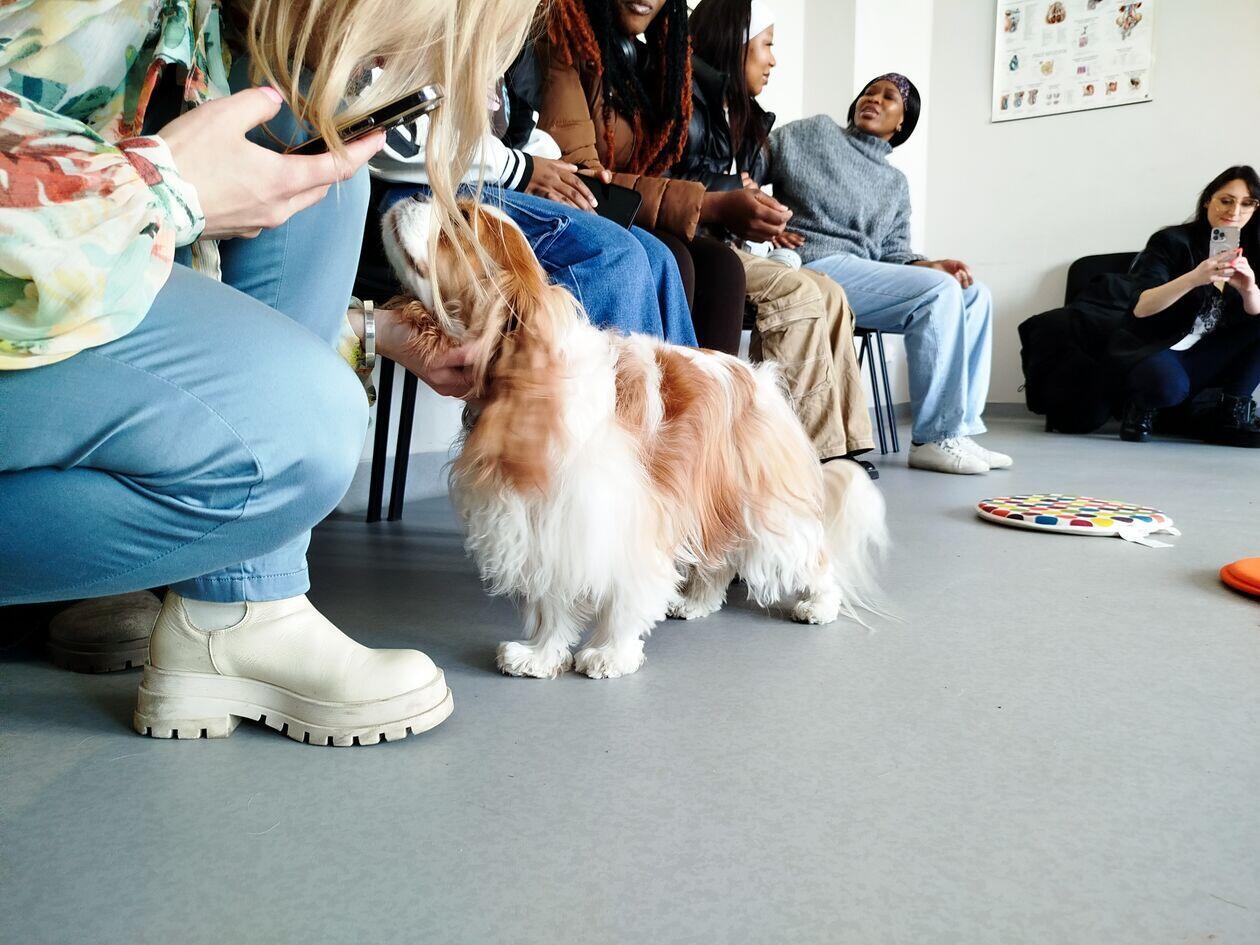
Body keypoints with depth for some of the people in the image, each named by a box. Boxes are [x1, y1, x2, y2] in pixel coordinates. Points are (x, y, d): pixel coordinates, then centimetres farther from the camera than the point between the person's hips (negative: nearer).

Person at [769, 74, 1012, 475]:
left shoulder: (896, 183, 25)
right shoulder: (816, 133, 12)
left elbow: (894, 251, 15)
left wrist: (930, 265, -6)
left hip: (863, 272, 7)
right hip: (816, 264, -7)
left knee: (976, 296, -5)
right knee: (940, 292, -23)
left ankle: (960, 429, -8)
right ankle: (934, 439, -21)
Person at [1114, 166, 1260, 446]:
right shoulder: (1171, 241, -10)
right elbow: (1140, 308, -24)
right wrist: (1194, 278, -39)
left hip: (1202, 357, 6)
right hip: (1149, 349, -6)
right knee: (1170, 386, -38)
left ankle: (1231, 415, -11)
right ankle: (1142, 407, -2)